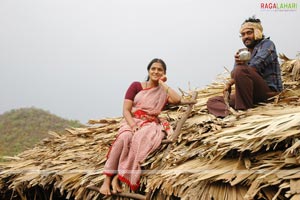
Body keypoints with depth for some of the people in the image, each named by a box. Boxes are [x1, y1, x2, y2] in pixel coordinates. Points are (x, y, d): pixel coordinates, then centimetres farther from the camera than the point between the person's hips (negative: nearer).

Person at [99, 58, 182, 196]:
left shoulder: (163, 91, 14)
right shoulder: (136, 86, 10)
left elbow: (177, 100, -10)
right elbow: (126, 110, 1)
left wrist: (163, 84, 2)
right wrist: (133, 125, -19)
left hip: (151, 124, 0)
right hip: (132, 121, 0)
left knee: (140, 139, -38)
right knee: (124, 138, -37)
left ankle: (117, 177, -36)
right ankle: (107, 179, -33)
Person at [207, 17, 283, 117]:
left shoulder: (266, 44, 3)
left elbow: (255, 68, -14)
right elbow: (233, 74, 3)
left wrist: (229, 83, -11)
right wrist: (238, 63, -22)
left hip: (269, 91, -7)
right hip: (251, 95, 7)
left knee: (240, 71, -30)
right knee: (212, 101, -2)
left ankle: (244, 111, -25)